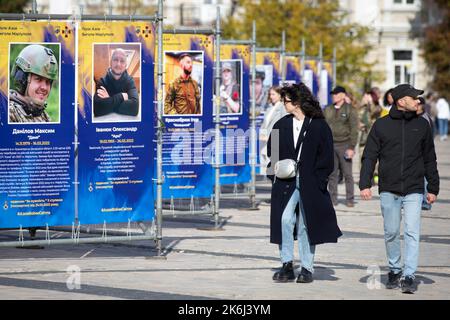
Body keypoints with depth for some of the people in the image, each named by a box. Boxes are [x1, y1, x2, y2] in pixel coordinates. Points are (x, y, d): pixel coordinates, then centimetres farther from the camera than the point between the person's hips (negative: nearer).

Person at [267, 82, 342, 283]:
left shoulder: (319, 126, -1)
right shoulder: (281, 125, 10)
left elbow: (326, 157, 0)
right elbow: (272, 152, 16)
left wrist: (317, 180, -8)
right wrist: (275, 173, 2)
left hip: (310, 184, -2)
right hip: (286, 182, 2)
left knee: (306, 226, 3)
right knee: (284, 220, -12)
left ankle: (307, 268, 12)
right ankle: (287, 265, -5)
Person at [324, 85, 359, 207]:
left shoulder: (350, 110, 0)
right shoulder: (327, 110, 12)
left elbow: (354, 130, -4)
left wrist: (351, 147, -11)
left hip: (344, 145, -4)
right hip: (330, 145, 4)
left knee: (347, 174, -1)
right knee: (332, 174, 5)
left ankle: (350, 199, 3)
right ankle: (333, 198, 10)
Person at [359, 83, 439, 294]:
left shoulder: (421, 125, 7)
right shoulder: (381, 125, 2)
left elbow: (429, 159, 13)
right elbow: (369, 156, 4)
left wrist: (433, 188, 11)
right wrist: (365, 184, -6)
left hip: (414, 190, 0)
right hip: (388, 190, 0)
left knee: (412, 233, -9)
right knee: (391, 233, 7)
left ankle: (409, 275, -8)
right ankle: (394, 270, 23)